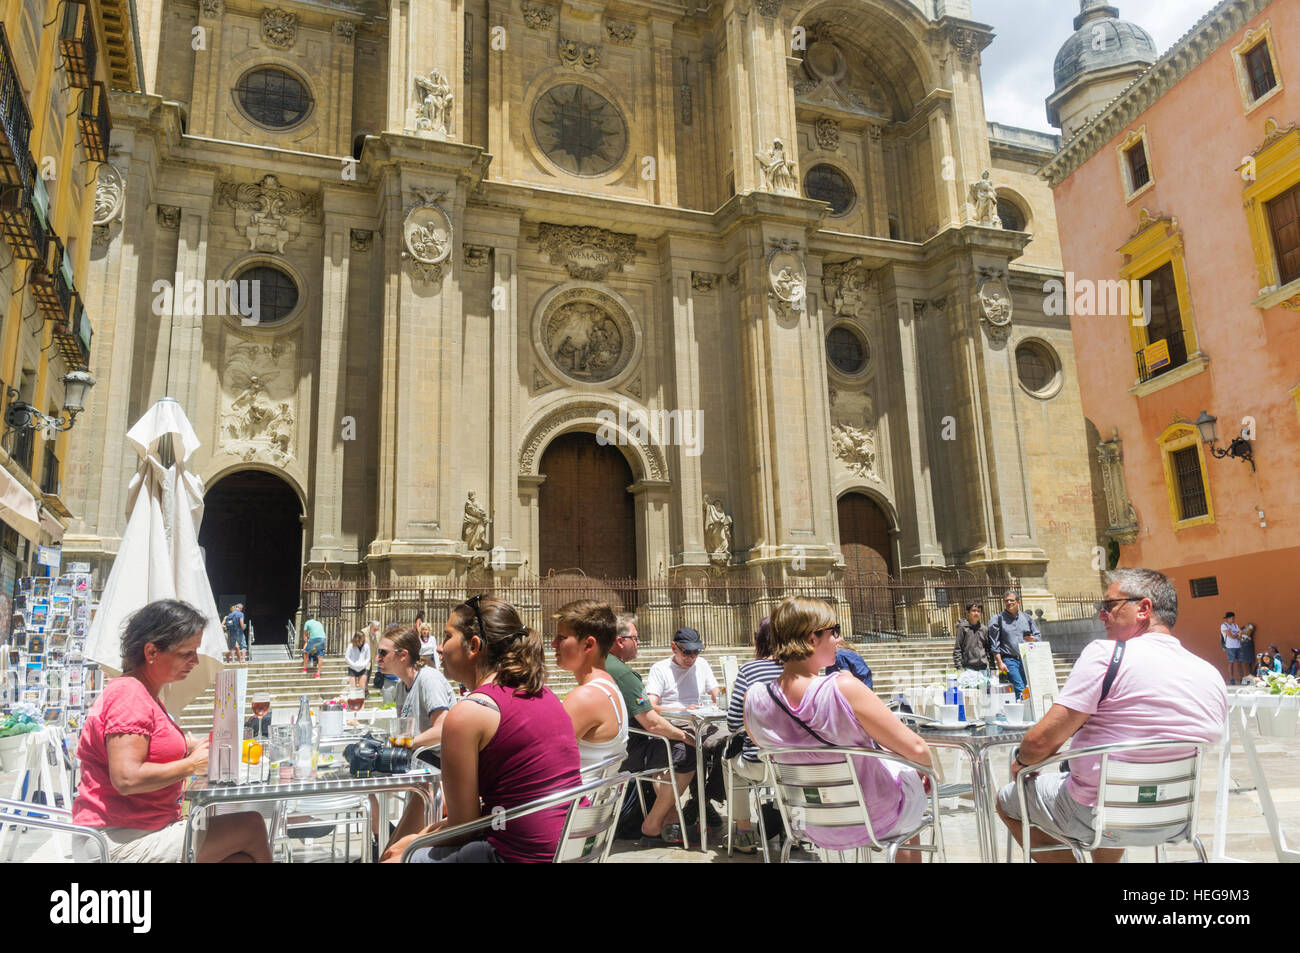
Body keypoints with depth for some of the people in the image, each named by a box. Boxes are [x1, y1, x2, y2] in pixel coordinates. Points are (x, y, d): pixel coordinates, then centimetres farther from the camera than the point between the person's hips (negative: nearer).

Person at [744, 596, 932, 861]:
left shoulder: (753, 702, -18)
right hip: (874, 820, -4)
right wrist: (931, 767, 0)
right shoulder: (844, 689, -33)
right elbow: (915, 749, -23)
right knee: (914, 774, 30)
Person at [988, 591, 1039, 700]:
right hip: (1009, 659, -4)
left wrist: (1033, 640, -7)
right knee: (1020, 689, -16)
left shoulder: (1027, 618, 16)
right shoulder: (998, 619, 5)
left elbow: (1037, 636, 18)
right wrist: (1000, 662, -8)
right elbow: (994, 644, 0)